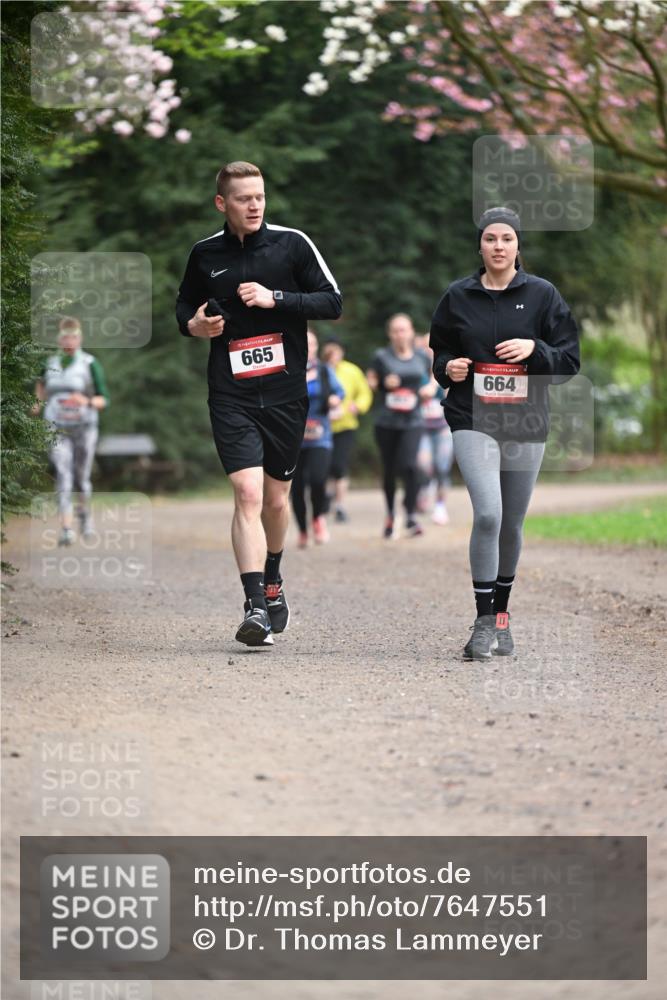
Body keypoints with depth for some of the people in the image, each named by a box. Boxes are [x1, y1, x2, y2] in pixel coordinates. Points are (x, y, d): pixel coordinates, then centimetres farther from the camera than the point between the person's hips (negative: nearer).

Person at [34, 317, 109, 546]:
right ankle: (66, 529, -18)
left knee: (81, 478, 10)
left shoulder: (90, 364, -7)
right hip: (57, 428, 2)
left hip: (84, 427, -2)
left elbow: (103, 400, -8)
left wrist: (87, 402, -27)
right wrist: (39, 402, 17)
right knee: (63, 477, -13)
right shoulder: (50, 363, 5)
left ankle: (84, 510, 42)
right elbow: (42, 381, 30)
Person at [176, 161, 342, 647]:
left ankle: (272, 581, 39)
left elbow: (333, 302, -2)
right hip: (231, 395, -1)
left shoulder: (292, 243, 0)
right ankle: (256, 605, -19)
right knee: (248, 492, -16)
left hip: (286, 392, 1)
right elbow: (185, 305, 21)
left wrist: (275, 298, -14)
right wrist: (193, 324, -2)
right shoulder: (205, 254, 5)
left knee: (277, 496, 12)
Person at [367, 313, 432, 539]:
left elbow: (428, 383, 22)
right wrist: (384, 383, -15)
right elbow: (370, 382, 4)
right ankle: (390, 515, 28)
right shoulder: (382, 357, 0)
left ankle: (410, 516, -12)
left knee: (409, 466, -18)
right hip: (386, 423, 0)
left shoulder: (421, 358, 8)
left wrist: (429, 390, 0)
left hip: (412, 422, 0)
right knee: (389, 470, 8)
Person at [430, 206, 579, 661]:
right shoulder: (458, 297, 6)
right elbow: (439, 354, 18)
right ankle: (484, 622, -13)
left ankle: (501, 613, 29)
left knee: (512, 524, 9)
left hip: (527, 423, 1)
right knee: (487, 513, -19)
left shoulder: (542, 295, 3)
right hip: (473, 421, -1)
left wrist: (534, 348, -15)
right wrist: (448, 368, -4)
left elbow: (570, 361, 3)